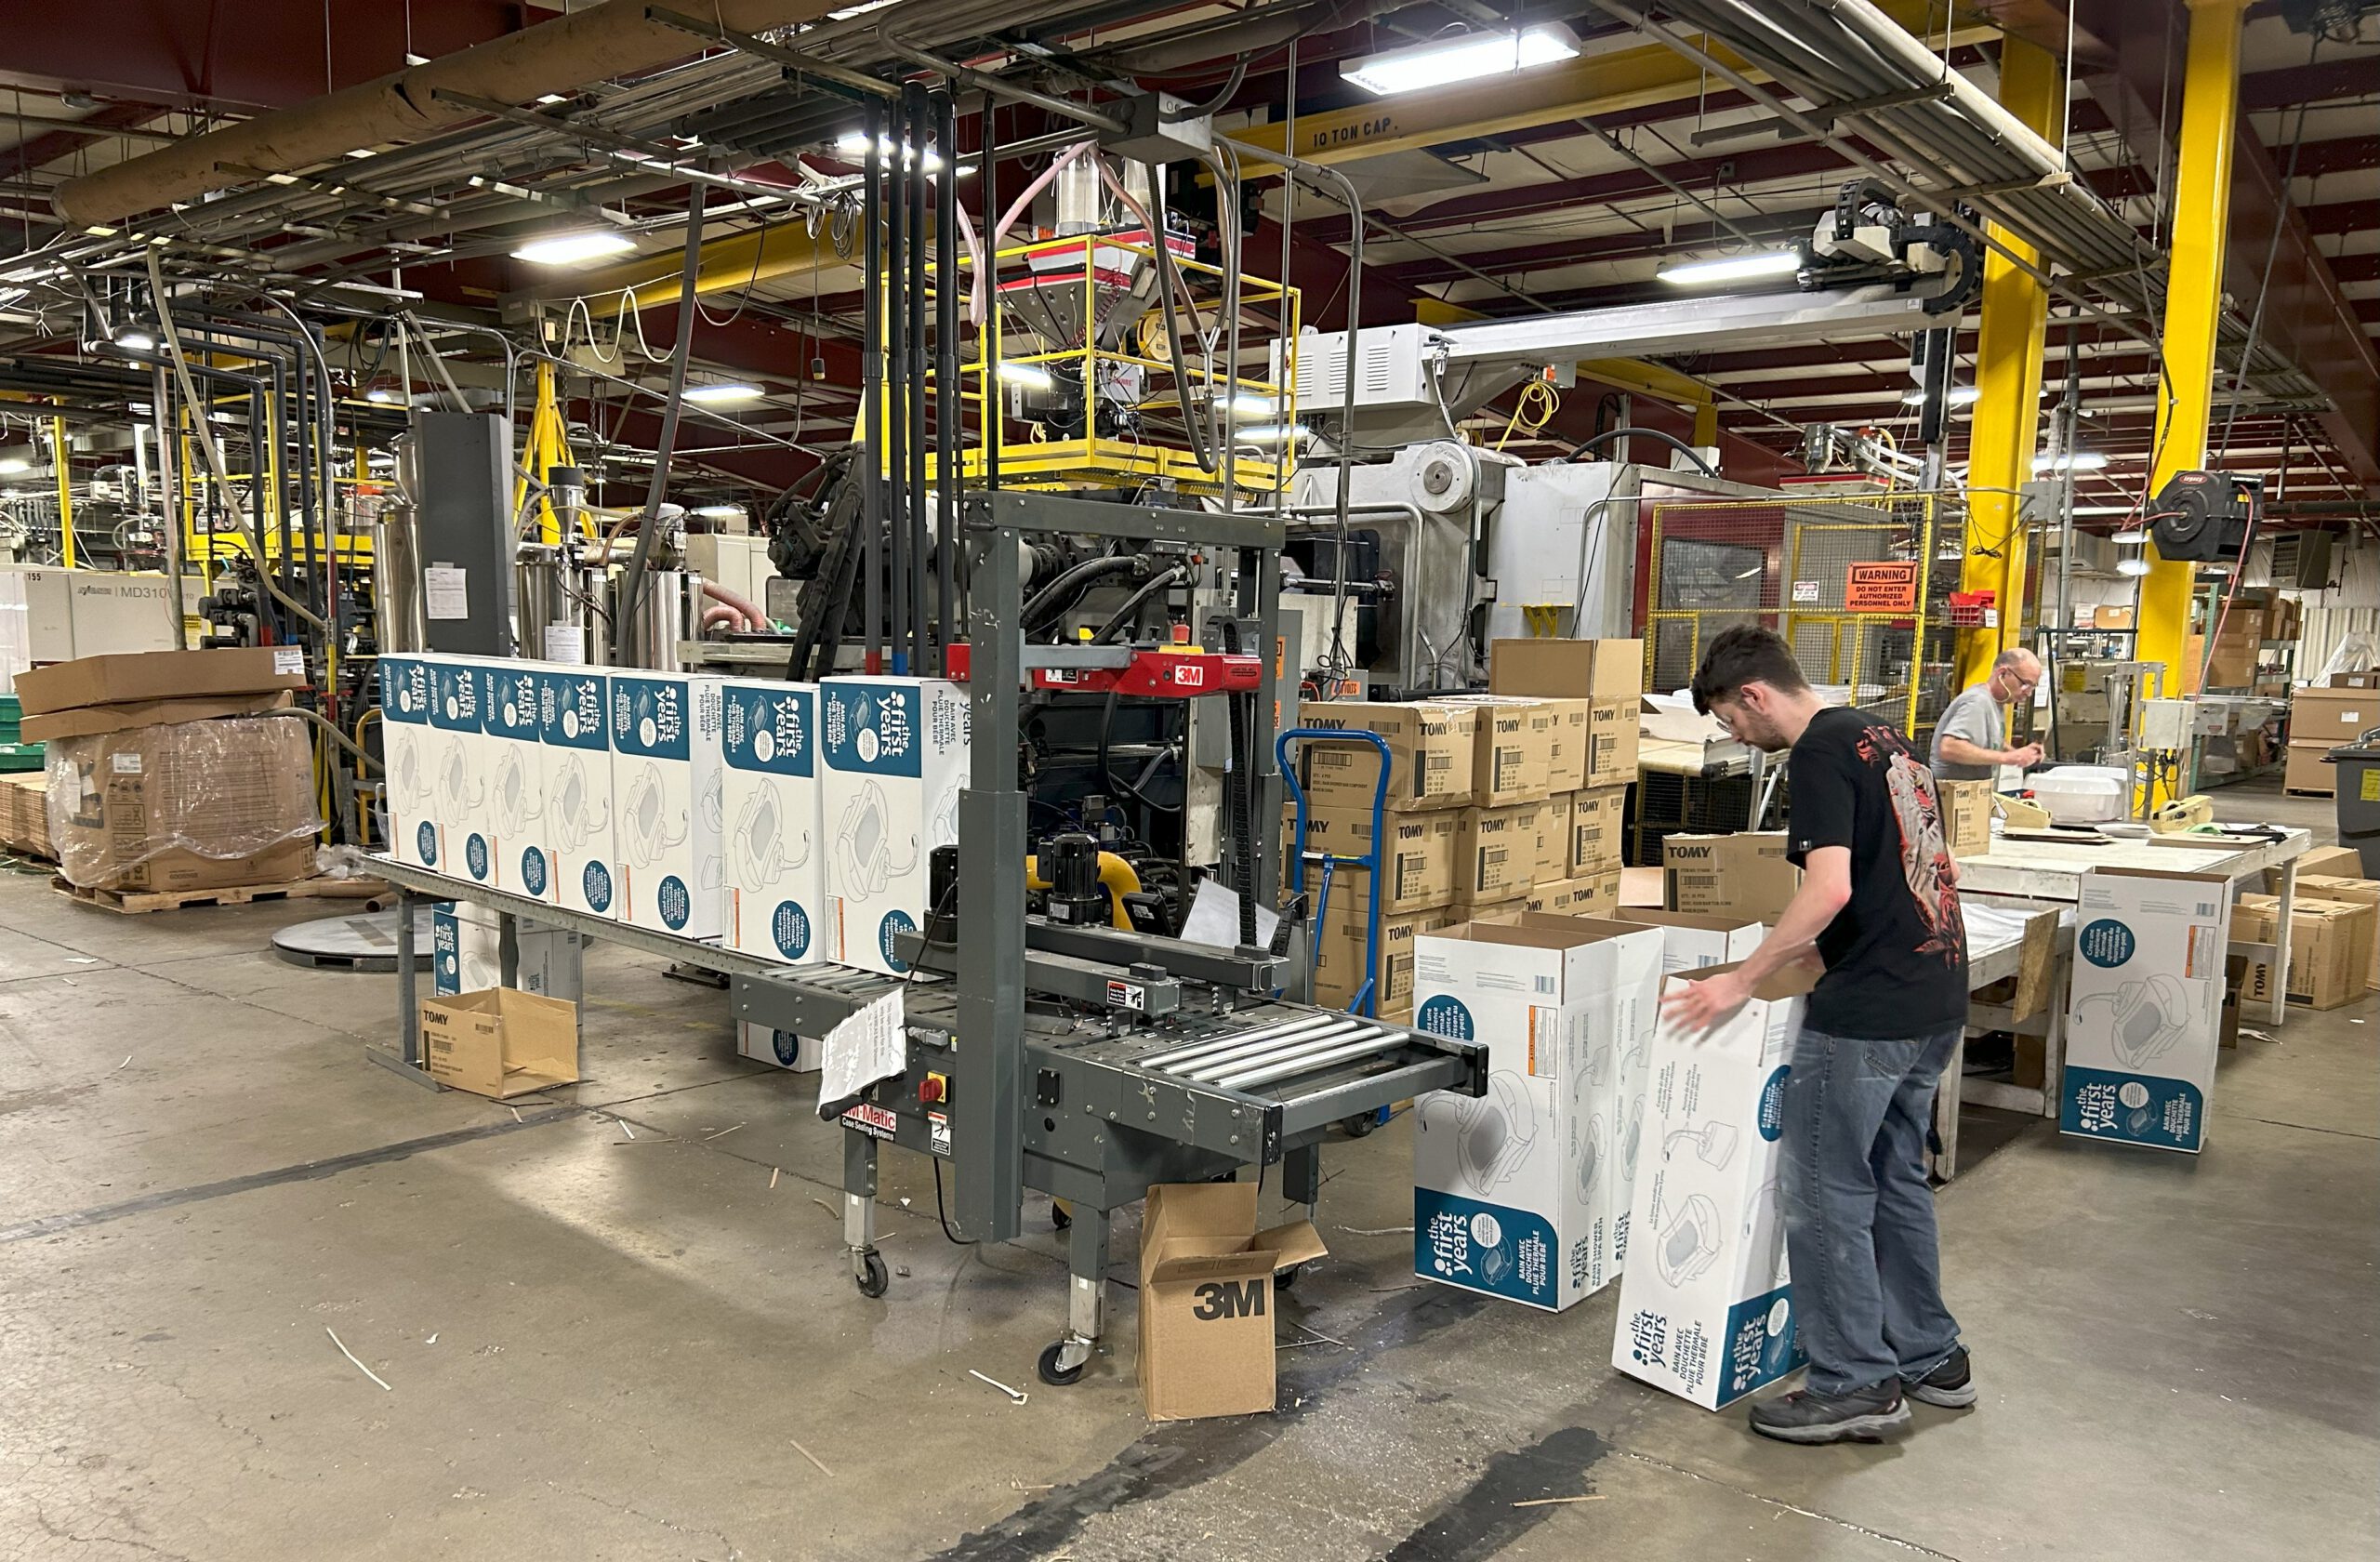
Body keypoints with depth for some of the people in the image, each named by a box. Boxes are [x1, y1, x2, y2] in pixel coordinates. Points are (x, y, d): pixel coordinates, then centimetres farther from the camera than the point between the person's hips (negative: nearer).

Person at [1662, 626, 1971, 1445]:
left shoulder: (1819, 754, -14)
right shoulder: (1881, 737, 15)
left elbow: (1829, 889, -25)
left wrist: (1741, 980, -18)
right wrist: (1807, 946, 26)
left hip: (1869, 1010, -10)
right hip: (1936, 994, 10)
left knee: (1823, 1191, 0)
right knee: (1895, 1179, 19)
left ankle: (1856, 1384, 8)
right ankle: (1931, 1358, 29)